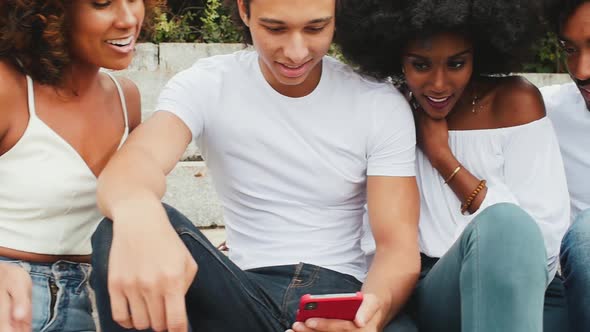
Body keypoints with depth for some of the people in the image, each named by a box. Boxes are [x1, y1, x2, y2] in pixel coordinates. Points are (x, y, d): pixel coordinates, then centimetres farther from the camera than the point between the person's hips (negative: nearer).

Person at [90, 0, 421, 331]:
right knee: (126, 230, -28)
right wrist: (136, 213, -52)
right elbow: (138, 157, -26)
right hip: (248, 293, 1)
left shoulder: (381, 105, -4)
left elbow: (399, 245, -8)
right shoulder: (205, 86, -5)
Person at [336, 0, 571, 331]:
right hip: (425, 295, 2)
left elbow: (547, 235, -11)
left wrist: (440, 156, -9)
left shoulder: (515, 101, -2)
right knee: (502, 223, -32)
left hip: (522, 285, -1)